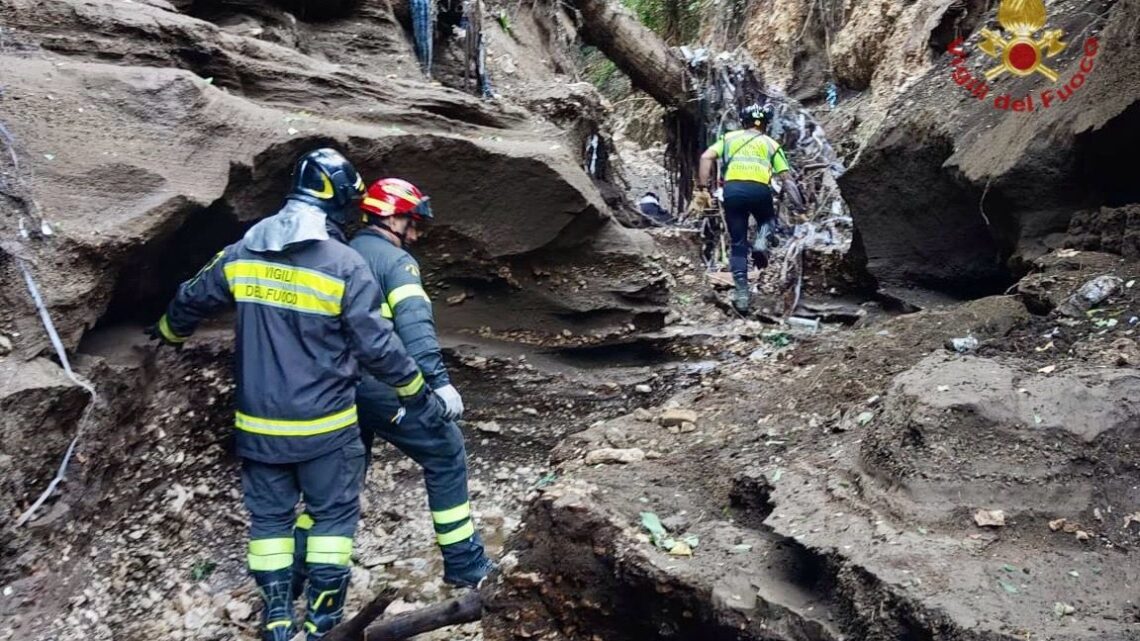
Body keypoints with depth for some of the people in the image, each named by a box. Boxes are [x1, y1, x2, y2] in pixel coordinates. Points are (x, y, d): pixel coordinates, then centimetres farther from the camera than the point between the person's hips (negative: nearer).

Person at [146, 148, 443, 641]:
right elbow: (377, 345, -14)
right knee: (333, 515, 12)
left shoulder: (241, 254, 1)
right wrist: (418, 394, -1)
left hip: (258, 424, 4)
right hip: (324, 424, -4)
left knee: (269, 516, 16)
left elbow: (191, 300, 17)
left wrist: (169, 332, 39)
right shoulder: (345, 264, -15)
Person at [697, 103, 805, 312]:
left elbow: (706, 157, 7)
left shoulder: (729, 137, 24)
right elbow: (787, 179, 16)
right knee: (767, 220, 32)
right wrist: (799, 207, 17)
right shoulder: (771, 144, 23)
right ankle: (761, 244, 0)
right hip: (759, 189, 0)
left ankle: (742, 293, 3)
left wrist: (703, 187, 7)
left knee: (738, 244, 10)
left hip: (732, 189, 0)